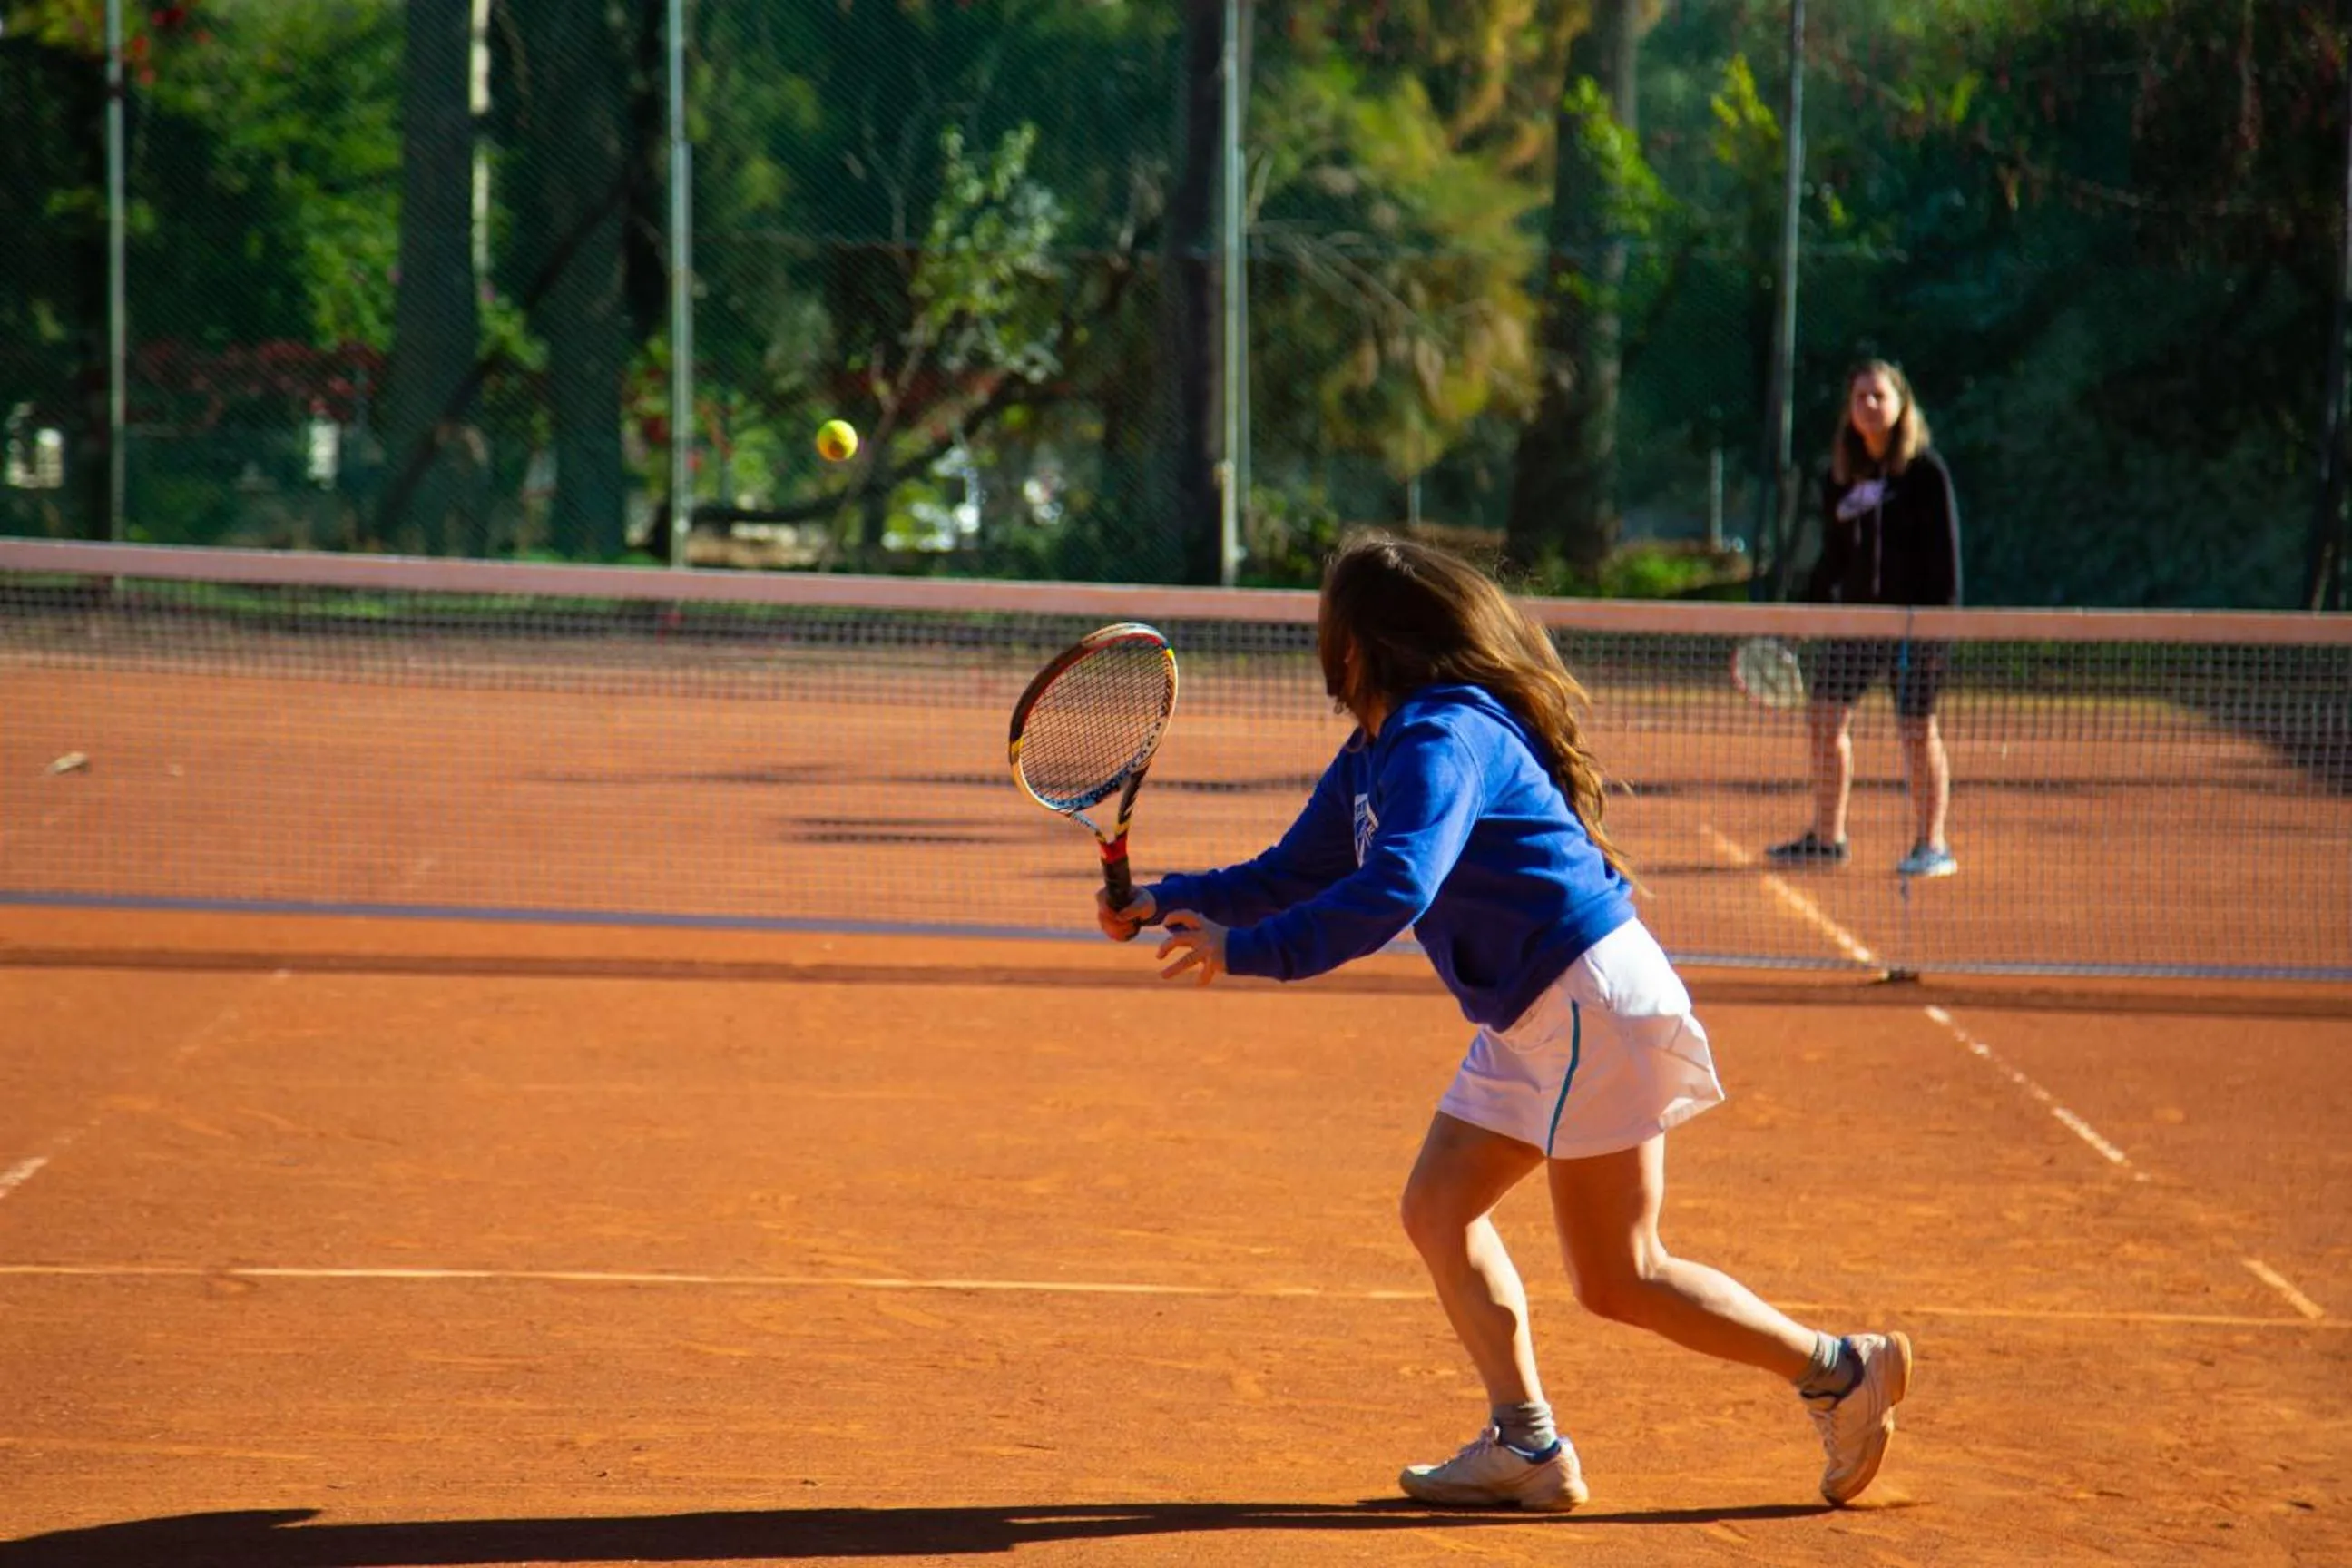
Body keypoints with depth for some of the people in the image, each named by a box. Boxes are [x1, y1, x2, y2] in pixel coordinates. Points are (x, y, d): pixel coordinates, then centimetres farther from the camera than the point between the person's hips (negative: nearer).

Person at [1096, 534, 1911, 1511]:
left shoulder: (1443, 738, -20)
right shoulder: (1373, 756, 12)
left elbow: (1391, 894, -32)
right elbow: (1295, 874, 21)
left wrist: (1245, 951, -28)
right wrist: (1166, 902, 10)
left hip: (1592, 1000, -10)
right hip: (1529, 1019, 10)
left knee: (1617, 1281, -5)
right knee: (1438, 1212, 8)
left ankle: (1842, 1372, 4)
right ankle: (1524, 1447, 9)